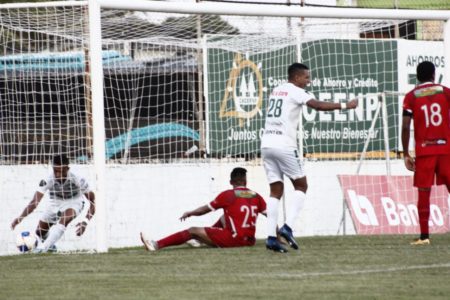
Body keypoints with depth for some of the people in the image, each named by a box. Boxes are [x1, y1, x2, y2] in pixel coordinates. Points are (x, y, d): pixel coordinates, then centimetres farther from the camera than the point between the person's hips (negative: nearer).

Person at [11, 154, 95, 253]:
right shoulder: (48, 180, -31)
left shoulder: (77, 180, -33)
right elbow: (35, 201, -37)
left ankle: (45, 246, -34)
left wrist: (85, 222, -35)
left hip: (74, 202, -3)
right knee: (39, 232, 5)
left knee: (64, 219, -36)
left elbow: (93, 201, -24)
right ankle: (50, 245, 39)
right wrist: (20, 218, -52)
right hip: (56, 203, 3)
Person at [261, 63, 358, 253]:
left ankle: (271, 236, -2)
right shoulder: (295, 92, -5)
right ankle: (288, 227, -10)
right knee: (301, 186, 5)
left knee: (276, 190, 7)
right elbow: (317, 105, -17)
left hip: (266, 144, 7)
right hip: (284, 145, -7)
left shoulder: (276, 91, 20)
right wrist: (345, 106, -16)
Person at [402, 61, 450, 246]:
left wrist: (406, 154, 2)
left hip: (424, 150, -1)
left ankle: (424, 236, -2)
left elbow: (405, 127, -3)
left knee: (424, 193, 2)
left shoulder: (411, 97, 3)